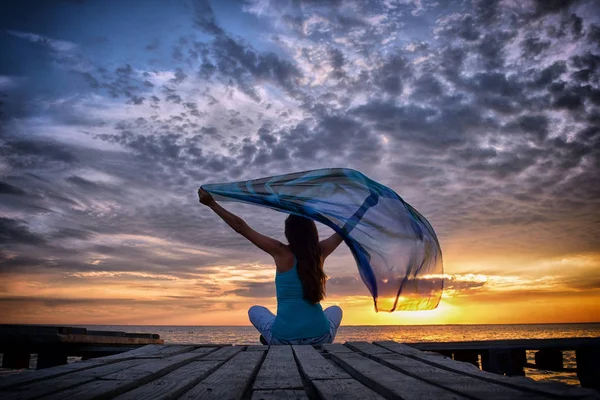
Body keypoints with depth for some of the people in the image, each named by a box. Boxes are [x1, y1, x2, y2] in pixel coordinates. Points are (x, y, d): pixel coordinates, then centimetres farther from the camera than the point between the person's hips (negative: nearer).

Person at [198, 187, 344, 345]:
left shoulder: (281, 252, -6)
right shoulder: (320, 252, 1)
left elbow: (241, 227, -3)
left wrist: (211, 203, 3)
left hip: (284, 339, -1)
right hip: (320, 338, 1)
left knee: (255, 310, 29)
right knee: (335, 310, 34)